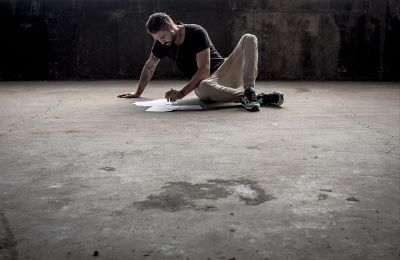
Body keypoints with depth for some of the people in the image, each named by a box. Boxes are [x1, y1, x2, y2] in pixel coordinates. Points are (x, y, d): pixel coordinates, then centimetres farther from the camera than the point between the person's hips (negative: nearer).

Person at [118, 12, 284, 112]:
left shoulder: (196, 33, -15)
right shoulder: (161, 43, 0)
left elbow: (204, 70, -19)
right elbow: (149, 67, 18)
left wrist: (182, 93, -23)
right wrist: (138, 92, 24)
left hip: (223, 72, -1)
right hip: (202, 82, 1)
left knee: (249, 39, -24)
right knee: (205, 87, -41)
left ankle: (249, 90, -41)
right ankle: (259, 98, -39)